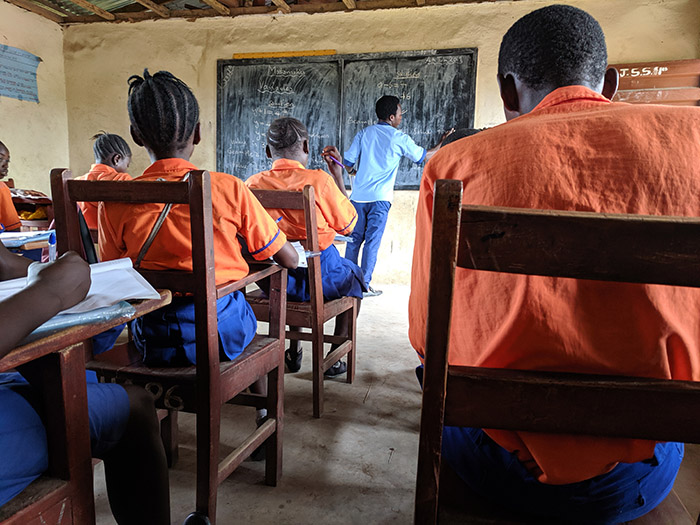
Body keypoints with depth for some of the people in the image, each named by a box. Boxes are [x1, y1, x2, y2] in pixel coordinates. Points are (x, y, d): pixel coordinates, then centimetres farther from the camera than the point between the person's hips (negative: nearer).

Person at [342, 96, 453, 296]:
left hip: (358, 196, 4)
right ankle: (364, 285, 3)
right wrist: (441, 142, 25)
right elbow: (425, 156, 9)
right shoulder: (400, 138, -2)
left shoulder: (364, 133, 7)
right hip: (380, 198, -4)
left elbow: (347, 161, 5)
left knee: (354, 239, 10)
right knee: (372, 241, 1)